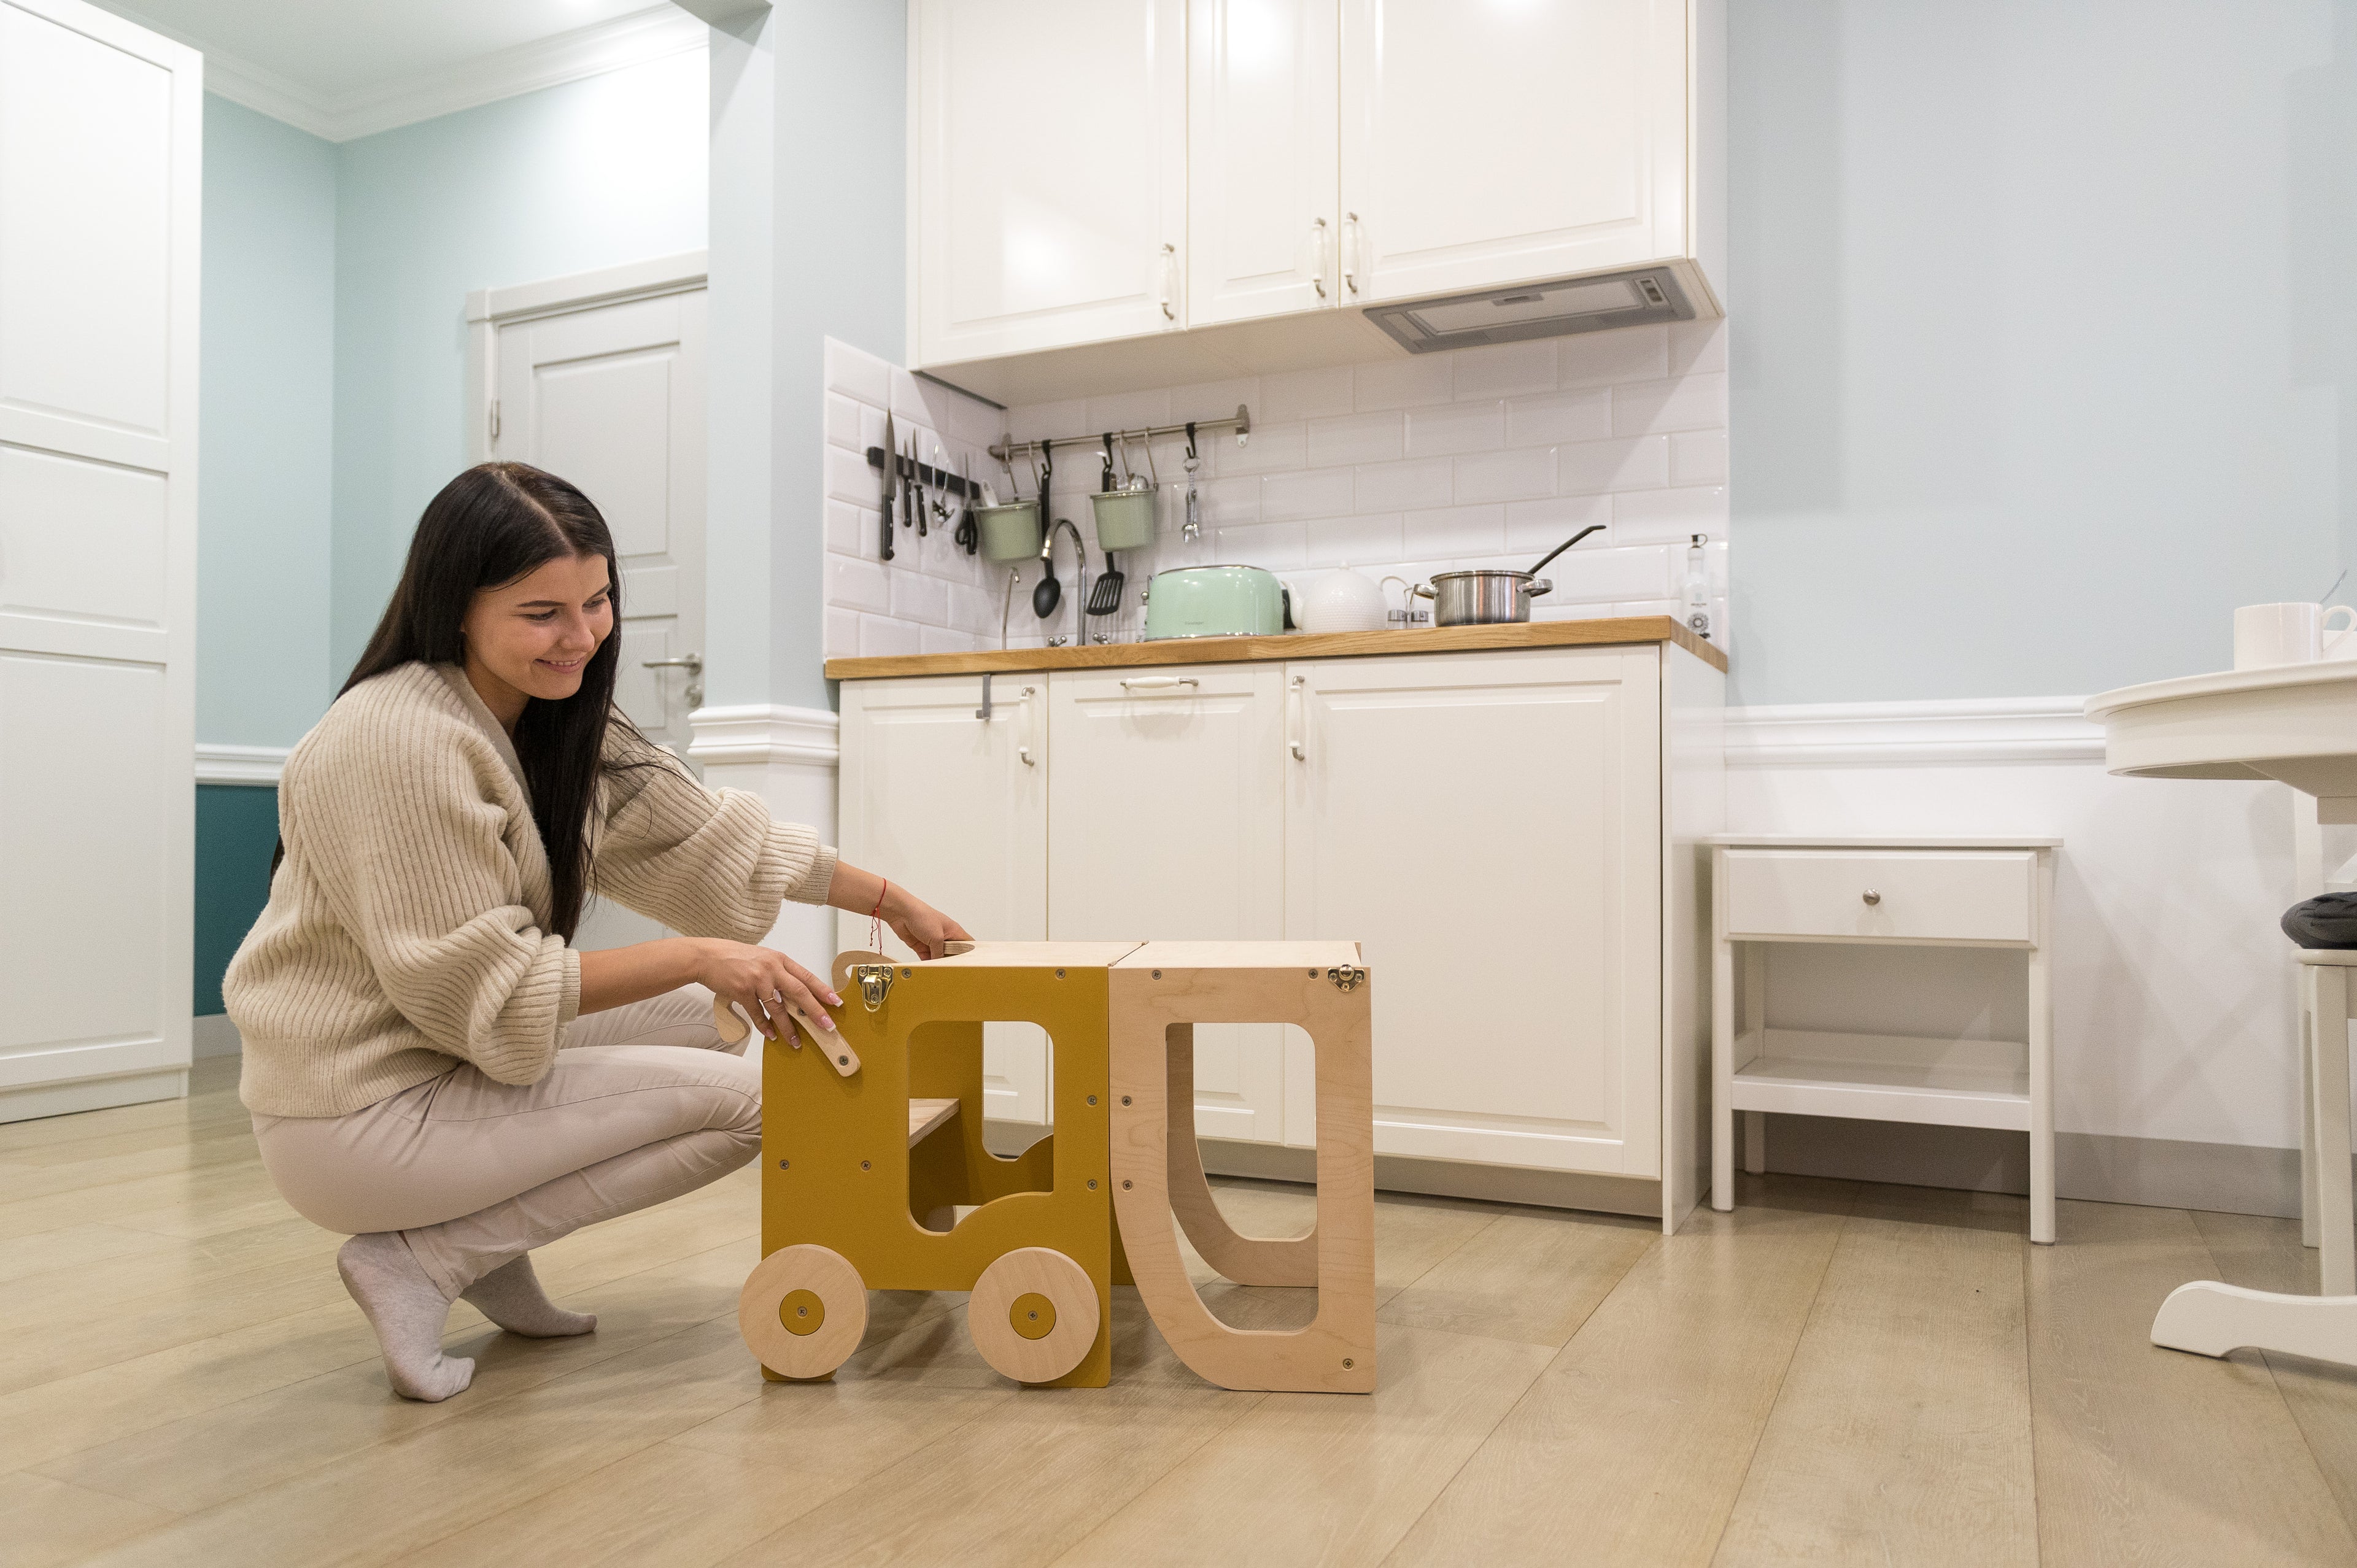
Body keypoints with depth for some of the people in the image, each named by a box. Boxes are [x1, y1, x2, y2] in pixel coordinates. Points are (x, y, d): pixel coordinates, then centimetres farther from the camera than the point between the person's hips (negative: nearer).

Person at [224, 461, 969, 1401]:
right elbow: (482, 989, -23)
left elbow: (708, 833, 11)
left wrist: (891, 901, 13)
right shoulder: (397, 741, -23)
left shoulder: (564, 726, 5)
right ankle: (419, 1261, -4)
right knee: (741, 1101, -11)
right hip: (352, 1117, -9)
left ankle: (492, 1256, 8)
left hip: (452, 1058, 9)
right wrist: (695, 956, -22)